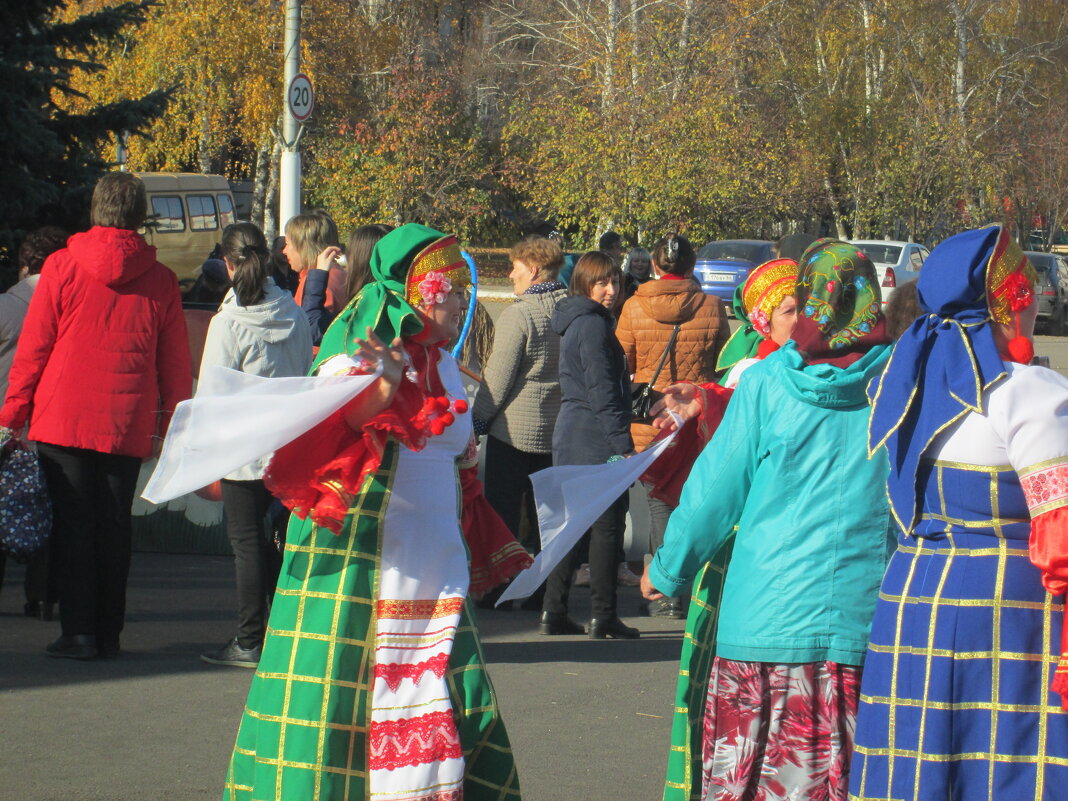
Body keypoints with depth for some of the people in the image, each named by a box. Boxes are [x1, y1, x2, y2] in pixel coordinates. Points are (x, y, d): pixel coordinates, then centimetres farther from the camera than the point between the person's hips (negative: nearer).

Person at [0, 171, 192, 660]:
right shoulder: (161, 280, 2)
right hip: (128, 427, 2)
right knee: (114, 526, 10)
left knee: (71, 525, 2)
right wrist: (171, 426, 14)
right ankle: (109, 633, 12)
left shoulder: (62, 267, -3)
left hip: (64, 419, -2)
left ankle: (79, 632, -3)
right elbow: (175, 364, 6)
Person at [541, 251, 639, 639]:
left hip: (570, 439, 10)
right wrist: (622, 443, -18)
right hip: (597, 440, -10)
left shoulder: (575, 322, 17)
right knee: (607, 525, -4)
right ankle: (603, 615, -2)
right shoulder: (593, 325, -13)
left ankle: (554, 611, 11)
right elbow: (602, 391, -18)